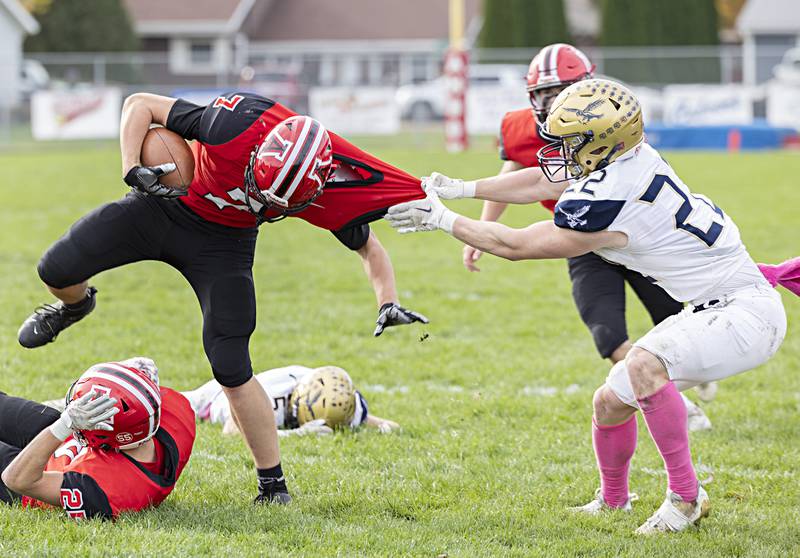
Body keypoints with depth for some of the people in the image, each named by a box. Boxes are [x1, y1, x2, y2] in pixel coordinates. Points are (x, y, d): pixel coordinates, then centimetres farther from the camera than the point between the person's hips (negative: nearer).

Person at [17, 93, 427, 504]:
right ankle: (75, 305, 33)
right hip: (159, 206, 0)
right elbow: (140, 104, -20)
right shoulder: (236, 126, -35)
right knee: (57, 270, -6)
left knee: (232, 370, -11)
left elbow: (369, 246, -7)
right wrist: (132, 169, -33)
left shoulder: (326, 191, -27)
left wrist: (389, 304, -23)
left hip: (222, 243, 0)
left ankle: (273, 487, 2)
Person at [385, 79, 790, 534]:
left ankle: (686, 497, -21)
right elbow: (541, 182, 16)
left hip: (746, 314, -10)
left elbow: (515, 246, -12)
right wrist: (461, 189, 17)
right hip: (712, 309, 10)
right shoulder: (629, 156, -1)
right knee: (611, 403, 13)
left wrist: (441, 219, -2)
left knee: (643, 366, -34)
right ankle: (613, 500, 39)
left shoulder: (607, 202, -25)